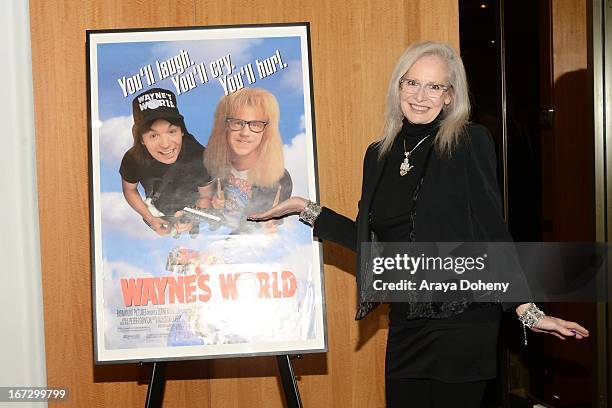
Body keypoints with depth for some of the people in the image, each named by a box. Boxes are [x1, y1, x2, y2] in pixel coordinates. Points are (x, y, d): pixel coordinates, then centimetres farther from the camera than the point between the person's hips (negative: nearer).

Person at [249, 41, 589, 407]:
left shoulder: (470, 143, -7)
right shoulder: (379, 155, 9)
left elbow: (494, 233, -7)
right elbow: (370, 240, 12)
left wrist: (528, 311, -12)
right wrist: (306, 209, 11)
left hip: (462, 323, -5)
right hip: (406, 324, 5)